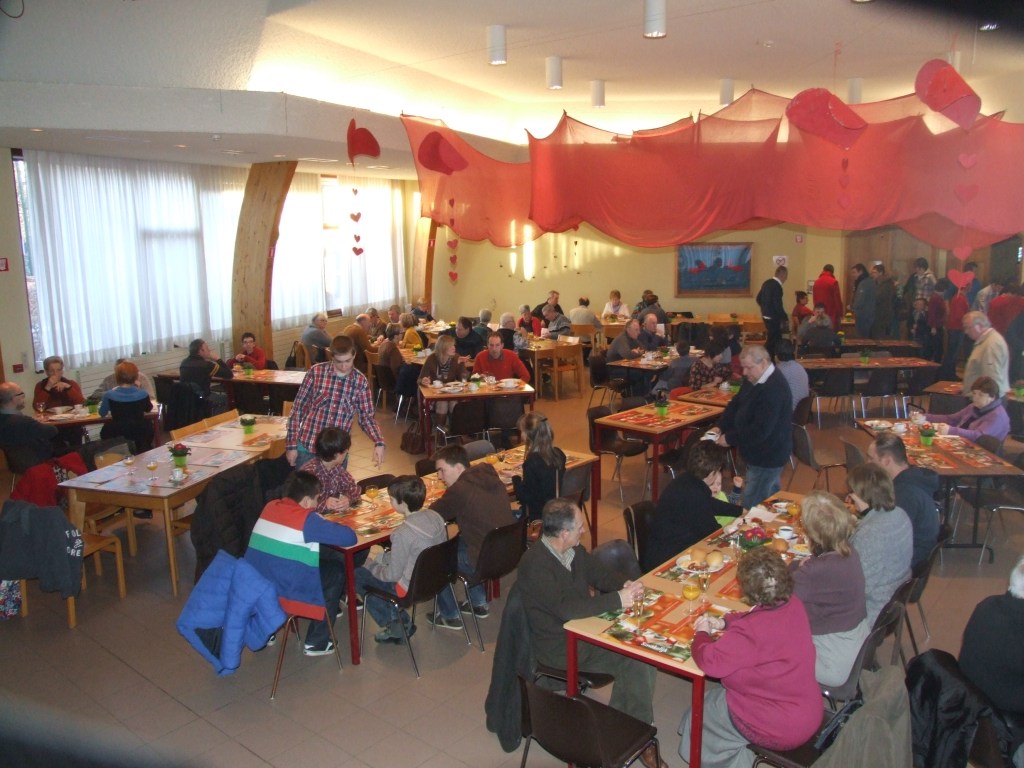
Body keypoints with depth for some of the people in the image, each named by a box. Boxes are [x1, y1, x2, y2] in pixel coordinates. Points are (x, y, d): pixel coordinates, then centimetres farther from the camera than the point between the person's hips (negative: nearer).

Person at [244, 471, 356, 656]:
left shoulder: (270, 507, 6)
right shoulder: (306, 519, -17)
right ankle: (316, 643, 20)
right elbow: (350, 538, -16)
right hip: (282, 593, -8)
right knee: (337, 571, 13)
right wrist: (333, 526, 6)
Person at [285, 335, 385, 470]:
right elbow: (297, 409, -2)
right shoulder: (316, 372, -7)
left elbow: (366, 417, 3)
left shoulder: (361, 382, -2)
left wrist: (379, 443, -14)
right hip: (307, 446, -1)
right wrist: (291, 444, -4)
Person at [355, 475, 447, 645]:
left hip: (412, 589, -8)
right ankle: (400, 620, 18)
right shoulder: (435, 516, -7)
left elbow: (393, 575, -18)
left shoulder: (403, 533, -28)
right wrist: (381, 557, 10)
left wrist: (371, 565, 1)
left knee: (358, 576, 8)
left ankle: (397, 624, 12)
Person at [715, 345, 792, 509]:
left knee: (752, 509, -3)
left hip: (767, 458, -10)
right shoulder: (753, 380, 5)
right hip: (761, 454, 10)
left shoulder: (774, 389, -28)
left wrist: (730, 439, -21)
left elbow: (760, 430, -30)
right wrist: (719, 427, -4)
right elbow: (735, 404, 11)